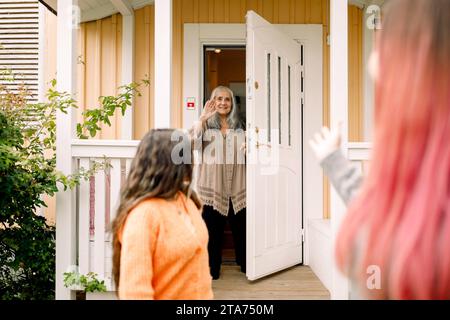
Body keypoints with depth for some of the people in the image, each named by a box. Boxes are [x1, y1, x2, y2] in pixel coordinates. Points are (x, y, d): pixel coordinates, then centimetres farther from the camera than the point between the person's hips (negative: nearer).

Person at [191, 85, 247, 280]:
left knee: (241, 227, 8)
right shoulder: (206, 124, 5)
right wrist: (203, 118, -20)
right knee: (212, 228, 2)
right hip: (212, 185, -2)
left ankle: (245, 264, 24)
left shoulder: (239, 126, 13)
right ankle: (212, 269, 13)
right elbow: (193, 143, -14)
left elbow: (246, 151, 21)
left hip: (236, 185, 2)